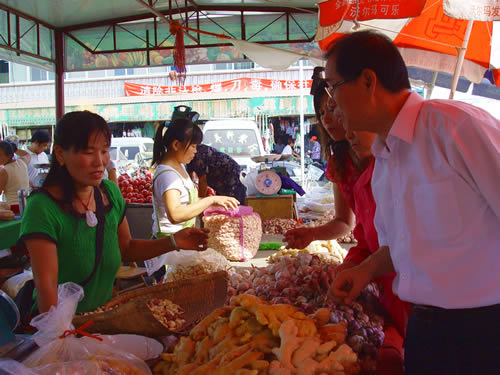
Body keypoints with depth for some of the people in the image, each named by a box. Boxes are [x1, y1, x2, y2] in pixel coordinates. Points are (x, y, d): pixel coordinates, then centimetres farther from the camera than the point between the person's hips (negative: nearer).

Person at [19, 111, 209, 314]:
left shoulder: (110, 192, 4)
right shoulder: (42, 207, -17)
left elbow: (126, 248, 13)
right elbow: (46, 284, -19)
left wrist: (173, 242, 1)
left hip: (104, 312, 7)